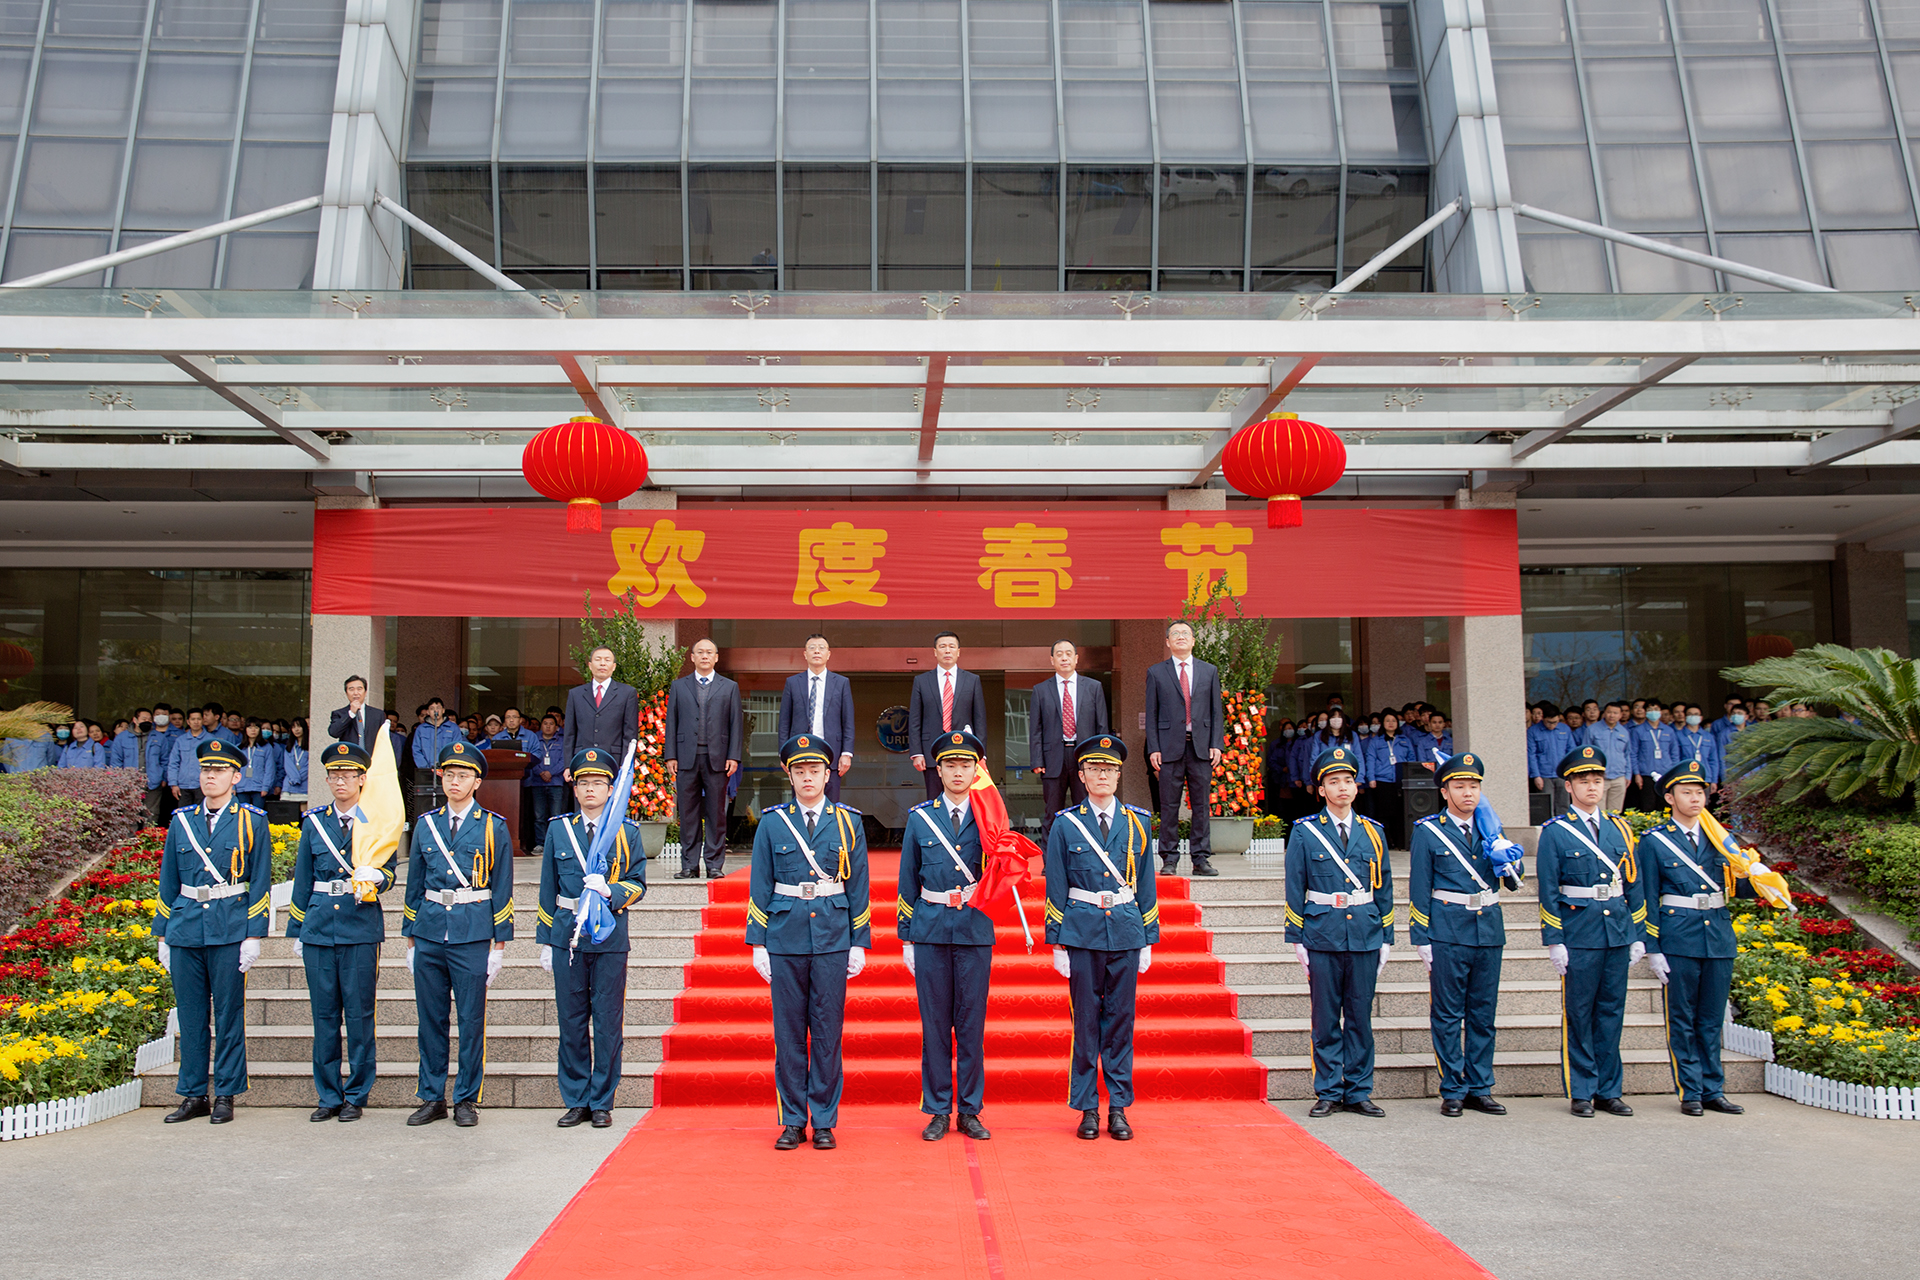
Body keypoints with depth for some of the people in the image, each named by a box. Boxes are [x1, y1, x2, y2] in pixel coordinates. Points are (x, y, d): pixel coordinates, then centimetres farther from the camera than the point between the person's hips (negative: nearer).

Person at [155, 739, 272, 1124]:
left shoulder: (251, 821, 1)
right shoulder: (182, 821, 10)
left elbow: (260, 883, -1)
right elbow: (168, 883, 14)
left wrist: (253, 936, -7)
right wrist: (163, 934, 10)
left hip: (230, 932, -3)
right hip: (186, 930, 3)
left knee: (229, 1016, 3)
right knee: (190, 1017, 8)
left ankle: (226, 1096, 12)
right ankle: (193, 1095, 19)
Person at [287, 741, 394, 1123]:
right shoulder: (314, 823, 10)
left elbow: (389, 870, -2)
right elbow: (302, 881, 14)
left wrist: (375, 877, -25)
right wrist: (296, 931, 11)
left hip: (361, 929, -2)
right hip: (319, 929, 3)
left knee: (359, 1014, 1)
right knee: (324, 1015, 7)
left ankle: (356, 1096, 12)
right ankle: (328, 1096, 17)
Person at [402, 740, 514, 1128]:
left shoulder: (493, 827, 1)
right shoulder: (426, 824, 10)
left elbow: (502, 888, 1)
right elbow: (414, 885, 14)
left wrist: (499, 943, -3)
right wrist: (410, 938, 10)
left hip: (473, 935, -3)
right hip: (430, 932, 3)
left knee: (471, 1020, 2)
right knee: (431, 1019, 9)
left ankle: (467, 1100, 13)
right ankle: (432, 1098, 20)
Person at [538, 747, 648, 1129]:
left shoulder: (627, 832, 3)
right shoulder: (558, 829, 8)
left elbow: (638, 884, 2)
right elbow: (548, 889, 10)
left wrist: (609, 890, -19)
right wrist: (545, 941, 7)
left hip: (610, 938, -1)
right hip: (567, 936, 2)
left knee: (608, 1022, 3)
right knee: (571, 1022, 7)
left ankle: (602, 1103, 14)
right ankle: (576, 1101, 19)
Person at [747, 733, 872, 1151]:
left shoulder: (848, 822, 5)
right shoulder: (772, 822, 4)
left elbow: (858, 887, 6)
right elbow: (759, 886, 4)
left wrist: (859, 943, 2)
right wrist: (758, 943, 0)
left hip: (832, 937, 0)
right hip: (785, 938, 0)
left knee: (828, 1030, 3)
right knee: (788, 1032, 5)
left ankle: (824, 1122, 14)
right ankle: (792, 1121, 16)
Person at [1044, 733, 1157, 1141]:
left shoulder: (1138, 823, 7)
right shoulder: (1066, 825, 1)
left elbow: (1146, 885, 10)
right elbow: (1056, 889, 2)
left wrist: (1148, 939, 7)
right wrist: (1057, 943, -2)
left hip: (1127, 932, 2)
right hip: (1082, 934, -2)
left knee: (1121, 1020, 6)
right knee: (1086, 1021, 4)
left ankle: (1119, 1108, 15)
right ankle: (1087, 1109, 13)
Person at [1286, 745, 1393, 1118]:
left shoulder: (1372, 832, 9)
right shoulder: (1304, 832, 1)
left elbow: (1384, 888, 13)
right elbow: (1295, 889, 1)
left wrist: (1386, 938, 9)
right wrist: (1297, 939, -3)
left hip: (1365, 935, 2)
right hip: (1322, 935, -2)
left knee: (1360, 1017, 7)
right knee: (1325, 1019, 3)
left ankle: (1358, 1092, 17)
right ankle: (1328, 1092, 13)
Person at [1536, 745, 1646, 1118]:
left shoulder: (1619, 828, 11)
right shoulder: (1555, 832, -2)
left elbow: (1634, 883, 14)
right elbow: (1548, 891, -5)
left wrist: (1638, 934, 9)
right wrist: (1554, 941, -9)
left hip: (1618, 932, 4)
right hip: (1579, 934, -4)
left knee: (1612, 1011, 9)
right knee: (1579, 1014, 1)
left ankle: (1608, 1090, 18)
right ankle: (1581, 1092, 10)